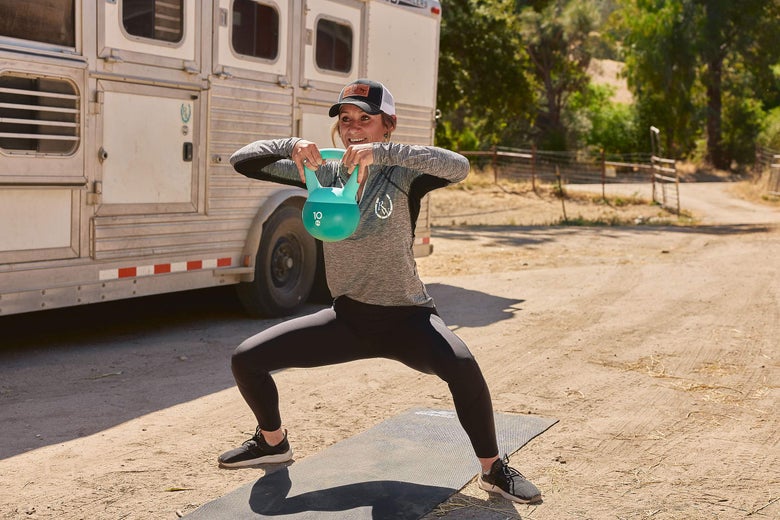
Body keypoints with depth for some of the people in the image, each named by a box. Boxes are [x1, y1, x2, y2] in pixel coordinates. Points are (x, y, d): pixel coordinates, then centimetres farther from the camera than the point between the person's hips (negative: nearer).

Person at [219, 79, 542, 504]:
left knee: (461, 365, -35)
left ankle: (493, 469, -11)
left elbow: (458, 167, -33)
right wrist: (289, 146, -25)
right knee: (246, 360, -2)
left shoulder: (402, 176, -11)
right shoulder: (324, 174, -1)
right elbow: (242, 161, -4)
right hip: (348, 317, 5)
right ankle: (273, 442, 27)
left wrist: (382, 152, -41)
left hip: (406, 317, -4)